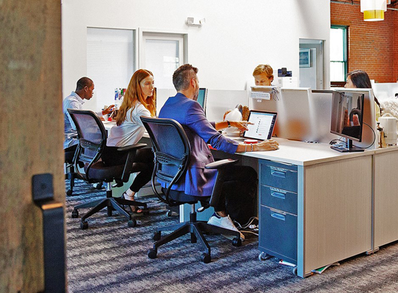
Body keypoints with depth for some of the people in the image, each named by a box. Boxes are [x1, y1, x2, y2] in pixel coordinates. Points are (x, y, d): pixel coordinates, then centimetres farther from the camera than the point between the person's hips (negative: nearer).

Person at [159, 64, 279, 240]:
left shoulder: (166, 106, 12)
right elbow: (216, 141, -24)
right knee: (247, 173, -2)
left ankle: (219, 215, 24)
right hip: (189, 178, -10)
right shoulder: (190, 106, -19)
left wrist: (229, 123, 32)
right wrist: (254, 148, -21)